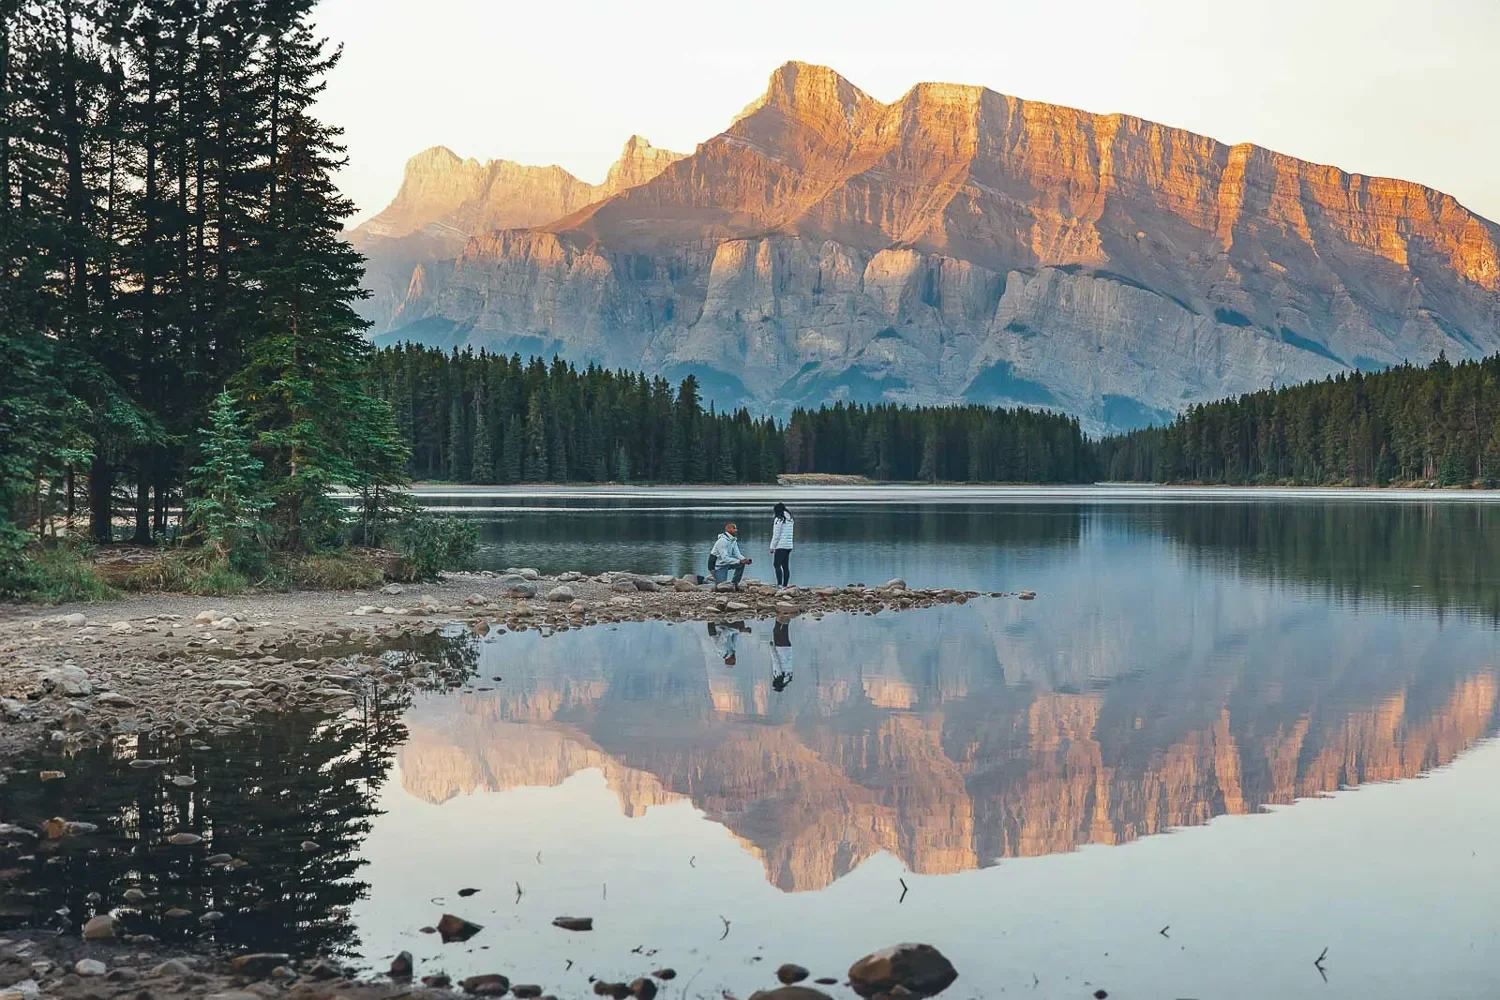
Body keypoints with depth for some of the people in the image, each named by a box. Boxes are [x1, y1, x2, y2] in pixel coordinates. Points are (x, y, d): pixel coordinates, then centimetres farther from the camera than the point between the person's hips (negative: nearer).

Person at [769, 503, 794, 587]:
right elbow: (789, 534, 12)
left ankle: (779, 584, -18)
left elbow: (776, 535, -10)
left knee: (777, 565, -8)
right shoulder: (790, 520, 13)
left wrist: (772, 547, -5)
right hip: (789, 545, 8)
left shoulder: (779, 519, -9)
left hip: (780, 546, -8)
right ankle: (785, 584, 11)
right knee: (785, 566, 10)